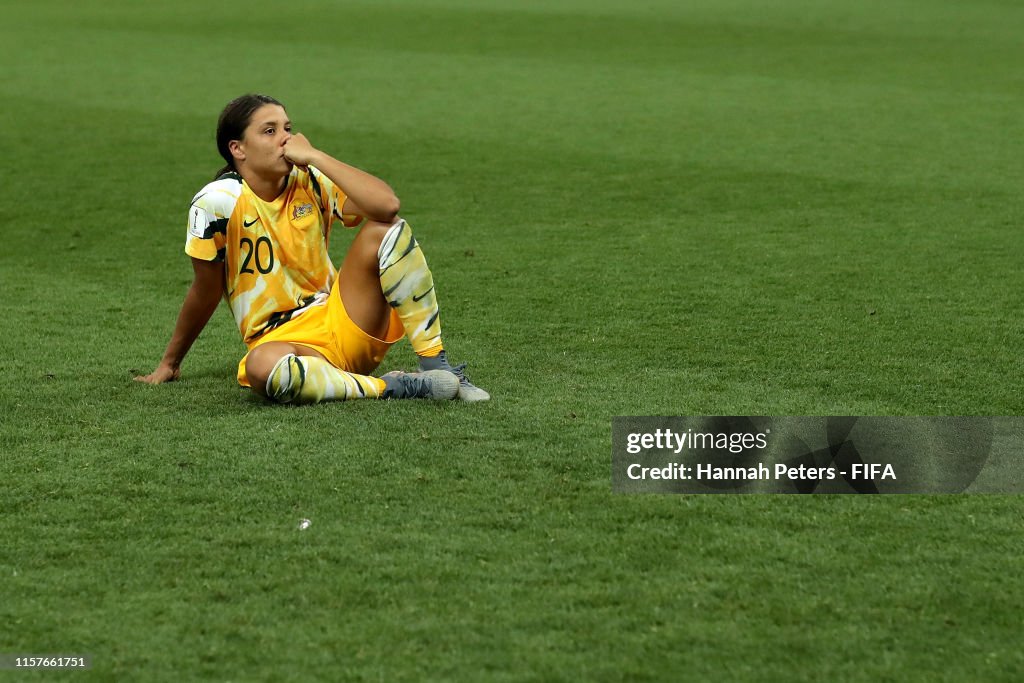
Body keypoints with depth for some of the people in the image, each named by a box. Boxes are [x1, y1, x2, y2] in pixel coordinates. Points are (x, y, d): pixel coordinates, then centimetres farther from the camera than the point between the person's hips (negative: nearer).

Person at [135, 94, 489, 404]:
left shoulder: (311, 183, -2)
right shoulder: (216, 203, -10)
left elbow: (387, 204, -21)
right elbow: (206, 291, 1)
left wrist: (314, 157, -17)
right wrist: (169, 364, 8)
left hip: (344, 321, 4)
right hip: (279, 339, -3)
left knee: (384, 229, -19)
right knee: (261, 368, -41)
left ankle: (436, 365, -17)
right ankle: (397, 387, -29)